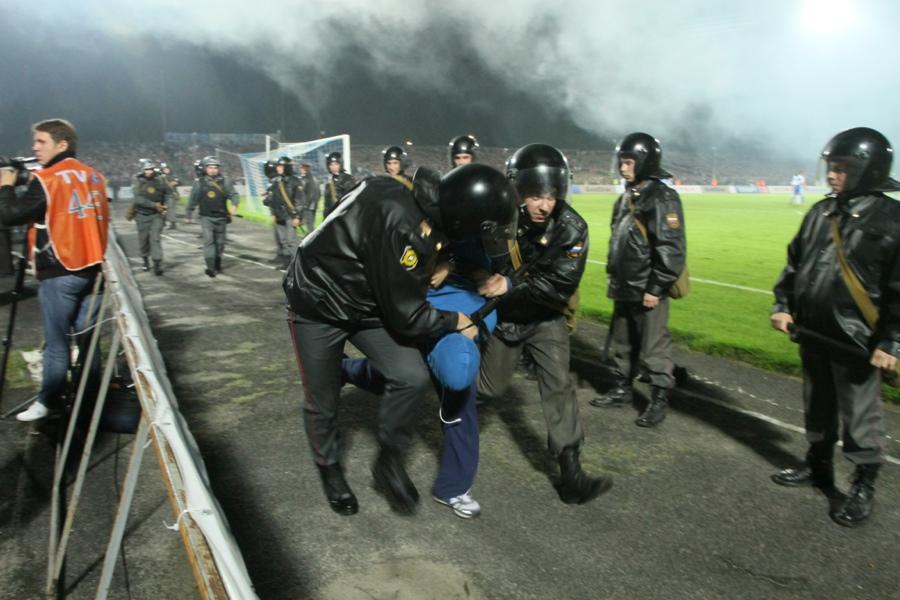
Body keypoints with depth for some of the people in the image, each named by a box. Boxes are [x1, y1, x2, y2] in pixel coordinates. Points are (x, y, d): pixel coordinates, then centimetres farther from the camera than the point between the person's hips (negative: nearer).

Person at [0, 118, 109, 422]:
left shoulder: (46, 180, -10)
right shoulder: (94, 176, 10)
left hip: (59, 273, -6)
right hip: (92, 268, 6)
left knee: (56, 342, 3)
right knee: (88, 338, 11)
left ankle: (49, 402, 12)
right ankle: (91, 398, 17)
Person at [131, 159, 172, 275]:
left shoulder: (160, 180, -2)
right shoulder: (137, 181, -7)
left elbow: (168, 194, 7)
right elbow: (138, 198, -17)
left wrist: (166, 206, -10)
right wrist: (154, 205, -25)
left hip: (157, 214, 0)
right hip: (142, 214, 0)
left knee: (155, 238, -10)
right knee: (143, 239, 11)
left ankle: (157, 263, -11)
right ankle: (145, 259, 33)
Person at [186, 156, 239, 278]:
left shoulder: (224, 182, 0)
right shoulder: (199, 183, -1)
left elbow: (233, 194, -5)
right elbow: (193, 200, 8)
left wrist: (234, 205, -26)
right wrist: (189, 215, 14)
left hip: (221, 217, 2)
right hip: (206, 217, -2)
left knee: (220, 242, 13)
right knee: (208, 240, -16)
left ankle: (218, 264, 31)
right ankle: (210, 267, -23)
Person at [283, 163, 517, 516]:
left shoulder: (428, 201, -13)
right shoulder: (397, 220, -39)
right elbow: (405, 314, -28)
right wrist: (454, 322, -13)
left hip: (368, 302, 7)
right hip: (319, 304, -6)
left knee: (412, 377, -10)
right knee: (323, 402, 10)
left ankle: (389, 461, 12)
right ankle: (329, 470, 37)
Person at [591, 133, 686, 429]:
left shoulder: (662, 198, -14)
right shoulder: (626, 198, 14)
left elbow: (671, 249, -19)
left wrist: (656, 288, -20)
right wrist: (612, 277, 20)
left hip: (647, 290, -9)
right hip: (624, 288, 9)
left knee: (653, 347, -1)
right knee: (622, 342, 17)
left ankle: (659, 399, 12)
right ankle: (622, 388, 31)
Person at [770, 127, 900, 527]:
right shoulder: (821, 212, 7)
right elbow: (795, 263, 14)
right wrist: (783, 305, 6)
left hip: (856, 342, -6)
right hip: (813, 334, 6)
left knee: (859, 419, 6)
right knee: (816, 408, 20)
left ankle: (863, 488, 22)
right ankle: (817, 466, 37)